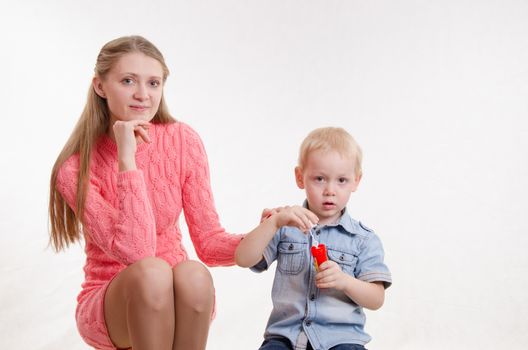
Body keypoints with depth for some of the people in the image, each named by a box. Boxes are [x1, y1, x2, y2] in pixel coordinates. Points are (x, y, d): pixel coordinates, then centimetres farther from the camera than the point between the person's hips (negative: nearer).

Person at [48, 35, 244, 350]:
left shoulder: (183, 141, -7)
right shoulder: (76, 169, -15)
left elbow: (209, 243, -8)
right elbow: (137, 253, -26)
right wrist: (127, 158, -28)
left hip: (176, 297, 2)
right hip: (107, 303, -2)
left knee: (193, 274, -32)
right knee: (150, 272, -35)